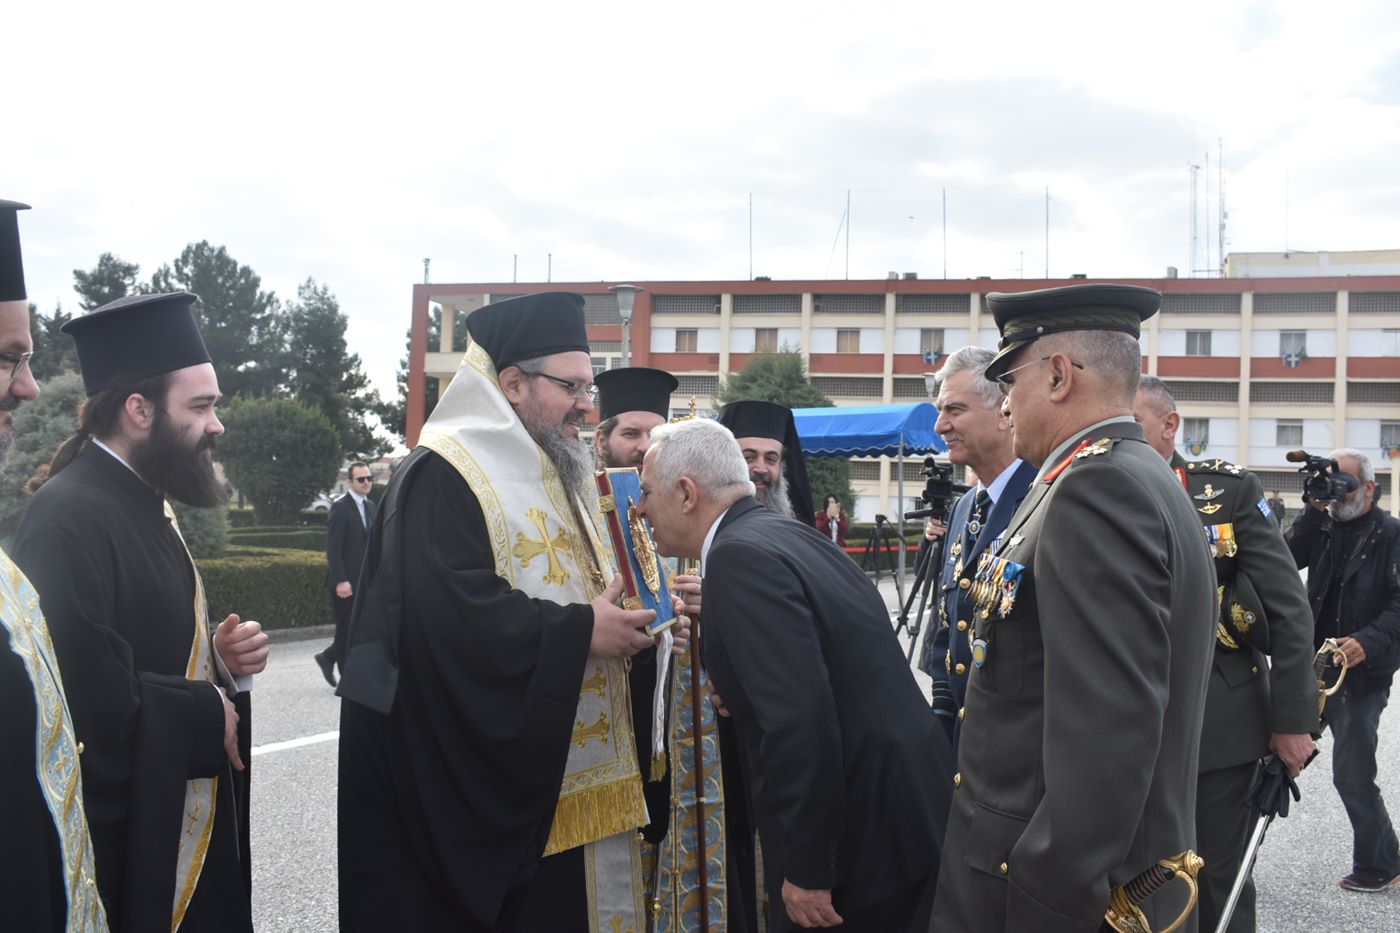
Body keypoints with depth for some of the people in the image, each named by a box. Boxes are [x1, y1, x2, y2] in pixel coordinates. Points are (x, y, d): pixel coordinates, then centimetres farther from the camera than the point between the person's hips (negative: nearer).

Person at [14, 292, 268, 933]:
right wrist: (210, 715, -14)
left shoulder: (142, 501, 10)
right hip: (122, 844, -9)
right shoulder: (69, 520, -21)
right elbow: (93, 701, -30)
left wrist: (220, 657, -1)